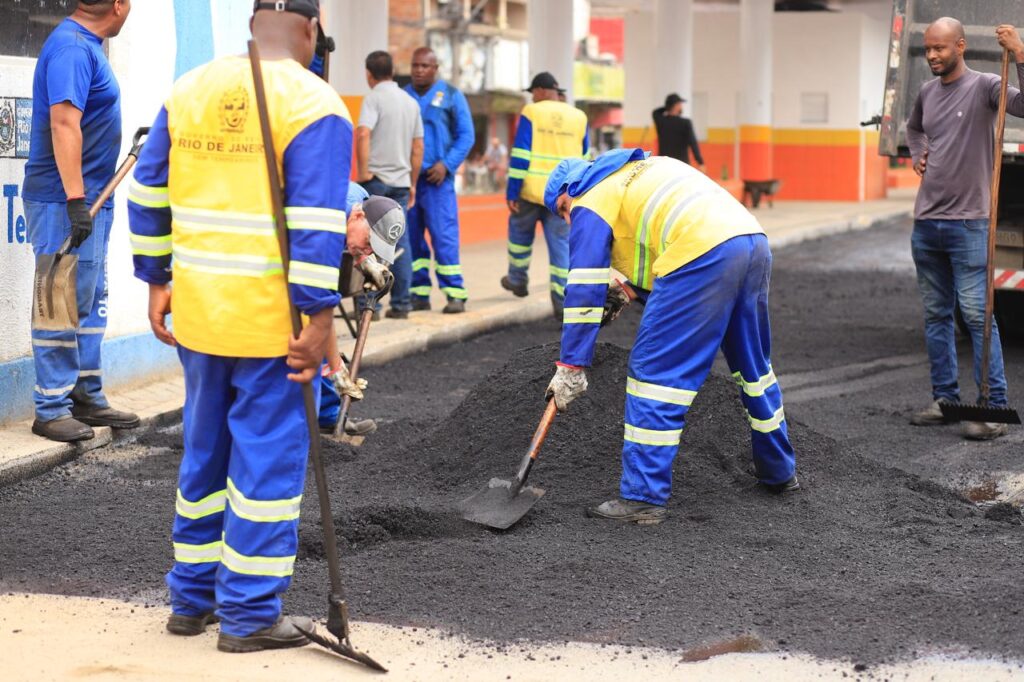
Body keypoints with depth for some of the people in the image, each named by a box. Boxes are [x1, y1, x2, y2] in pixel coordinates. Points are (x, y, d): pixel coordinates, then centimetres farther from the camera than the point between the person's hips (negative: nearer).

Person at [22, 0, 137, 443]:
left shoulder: (86, 45, 13)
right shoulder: (73, 46, -18)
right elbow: (64, 122, -27)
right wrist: (75, 198, -32)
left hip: (90, 199, 10)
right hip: (66, 202, -10)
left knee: (90, 302, 15)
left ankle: (87, 397, 23)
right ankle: (51, 410, 2)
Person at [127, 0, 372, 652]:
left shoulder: (189, 90, 9)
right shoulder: (314, 104, -11)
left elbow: (149, 193, 12)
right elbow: (315, 221, -18)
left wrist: (157, 280, 18)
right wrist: (320, 316, -15)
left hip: (198, 309, 6)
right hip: (272, 318, -6)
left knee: (206, 448, 18)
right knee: (268, 457, 3)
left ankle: (193, 598, 28)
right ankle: (249, 613, 9)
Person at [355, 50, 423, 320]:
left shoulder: (374, 98, -6)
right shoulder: (411, 102, 14)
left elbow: (363, 135, -21)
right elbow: (418, 148, 16)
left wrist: (363, 173, -16)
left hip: (376, 179, -6)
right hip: (401, 181, 6)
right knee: (400, 242, 7)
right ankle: (401, 304, 7)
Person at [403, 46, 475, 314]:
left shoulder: (451, 96, 5)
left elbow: (466, 136, 4)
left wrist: (447, 164, -8)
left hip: (436, 178, -3)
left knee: (444, 236, -8)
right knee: (410, 237, 4)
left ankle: (455, 294, -5)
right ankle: (419, 293, 12)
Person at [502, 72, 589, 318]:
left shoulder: (531, 113, -4)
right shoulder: (579, 117, 9)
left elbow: (520, 156, -9)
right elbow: (584, 160, 15)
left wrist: (511, 193, -6)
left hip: (532, 190, -2)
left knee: (520, 231, 23)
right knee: (561, 243, 5)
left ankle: (518, 280, 35)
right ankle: (562, 300, -1)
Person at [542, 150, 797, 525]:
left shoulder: (591, 202, 9)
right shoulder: (647, 166, 34)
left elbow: (583, 290, 2)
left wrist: (570, 367, 1)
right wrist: (628, 287, 29)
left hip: (702, 255, -9)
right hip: (754, 240, 9)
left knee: (654, 370, -2)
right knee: (753, 363, 24)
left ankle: (643, 497, -4)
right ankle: (779, 472, 38)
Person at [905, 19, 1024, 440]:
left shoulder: (984, 87, -9)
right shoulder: (927, 93, 10)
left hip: (967, 224, -7)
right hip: (926, 223, 7)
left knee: (977, 315, -9)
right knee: (936, 315, 11)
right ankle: (945, 398, 20)